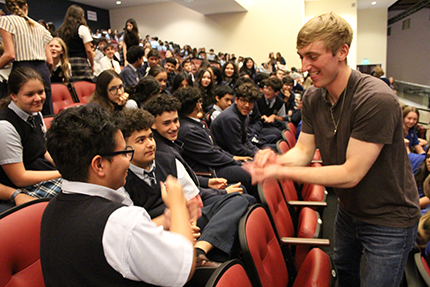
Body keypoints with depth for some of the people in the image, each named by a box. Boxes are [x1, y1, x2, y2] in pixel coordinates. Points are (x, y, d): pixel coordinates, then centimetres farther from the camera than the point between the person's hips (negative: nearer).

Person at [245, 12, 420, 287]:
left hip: (389, 220, -6)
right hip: (349, 210, 7)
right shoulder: (313, 98, -7)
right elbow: (304, 149, -6)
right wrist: (278, 160, -29)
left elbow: (350, 174, -30)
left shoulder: (377, 100, -31)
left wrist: (282, 172, -34)